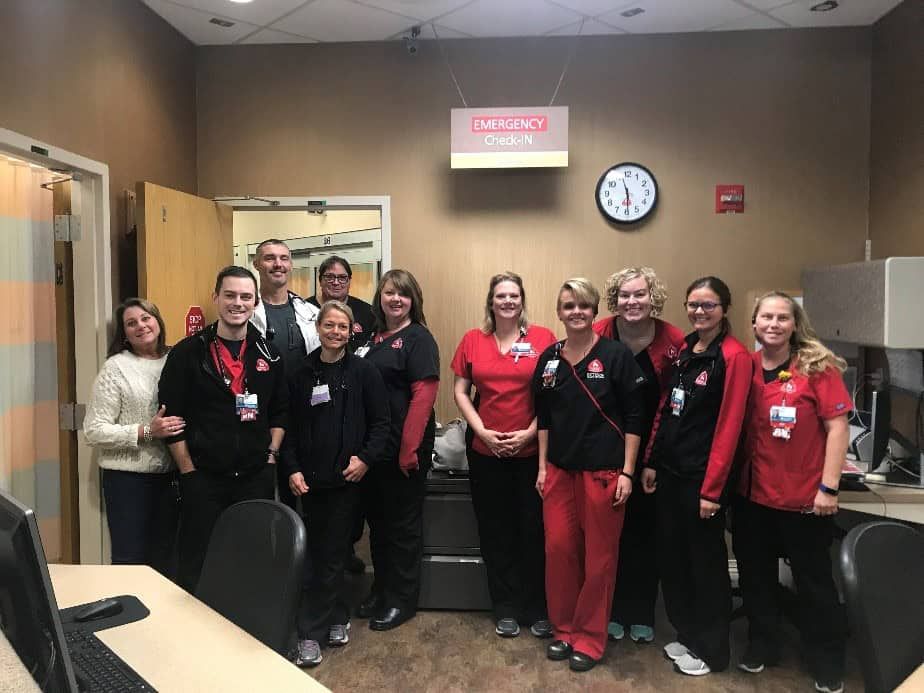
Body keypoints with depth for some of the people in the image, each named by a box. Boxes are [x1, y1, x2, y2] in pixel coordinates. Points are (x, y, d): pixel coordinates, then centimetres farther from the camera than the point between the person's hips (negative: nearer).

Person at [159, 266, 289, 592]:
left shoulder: (268, 355, 6)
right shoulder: (187, 353, -4)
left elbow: (280, 411, 14)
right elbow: (172, 416, -4)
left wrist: (271, 454, 4)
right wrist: (188, 470, -7)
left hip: (256, 478, 3)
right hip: (203, 479, -3)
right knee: (197, 566, 6)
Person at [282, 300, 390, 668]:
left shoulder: (364, 372, -2)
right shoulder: (303, 373, 5)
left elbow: (380, 422, -3)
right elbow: (291, 427, 6)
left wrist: (366, 458, -13)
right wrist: (292, 468, -3)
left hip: (346, 476, -2)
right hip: (309, 477, 3)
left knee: (331, 553, 3)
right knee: (318, 552, 10)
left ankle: (312, 631, 14)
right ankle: (336, 617, 28)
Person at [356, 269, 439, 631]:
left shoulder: (418, 338, -8)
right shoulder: (372, 336, 11)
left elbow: (424, 395, -16)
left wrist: (409, 449, -19)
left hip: (404, 450, -7)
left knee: (403, 524, 7)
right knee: (376, 519, 17)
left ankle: (402, 599, 22)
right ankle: (381, 589, 34)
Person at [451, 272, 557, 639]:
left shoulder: (543, 338, -2)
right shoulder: (472, 340, 4)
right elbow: (460, 391, 5)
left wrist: (530, 432, -11)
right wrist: (482, 431, -6)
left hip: (532, 450, -2)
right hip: (486, 452, 2)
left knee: (534, 530, 5)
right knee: (495, 532, 10)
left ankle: (538, 608, 24)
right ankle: (506, 609, 26)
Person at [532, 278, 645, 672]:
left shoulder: (616, 355, -7)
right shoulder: (549, 358, 6)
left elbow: (634, 417, -6)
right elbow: (544, 416, 12)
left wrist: (627, 472, -9)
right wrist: (542, 466, 8)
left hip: (603, 472, -4)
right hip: (559, 470, 4)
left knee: (599, 556, 6)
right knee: (558, 549, 8)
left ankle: (590, 638, 23)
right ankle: (564, 629, 27)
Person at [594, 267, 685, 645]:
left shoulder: (673, 341, -9)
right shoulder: (597, 336, -9)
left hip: (652, 452, 0)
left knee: (645, 532, 11)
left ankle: (642, 614, 28)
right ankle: (612, 611, 25)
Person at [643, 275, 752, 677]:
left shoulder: (734, 356, -12)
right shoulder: (682, 349, 9)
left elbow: (729, 426, -16)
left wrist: (712, 488, -17)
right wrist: (651, 461, 8)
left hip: (702, 476, -7)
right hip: (670, 471, 7)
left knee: (705, 561, 8)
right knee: (671, 556, 15)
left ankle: (711, 649, 26)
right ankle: (686, 634, 34)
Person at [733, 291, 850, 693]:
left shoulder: (817, 367, -9)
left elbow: (837, 426, -11)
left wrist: (828, 487, -14)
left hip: (804, 497, -3)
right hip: (752, 494, 4)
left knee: (813, 580, 12)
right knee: (755, 574, 17)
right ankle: (762, 645, 38)